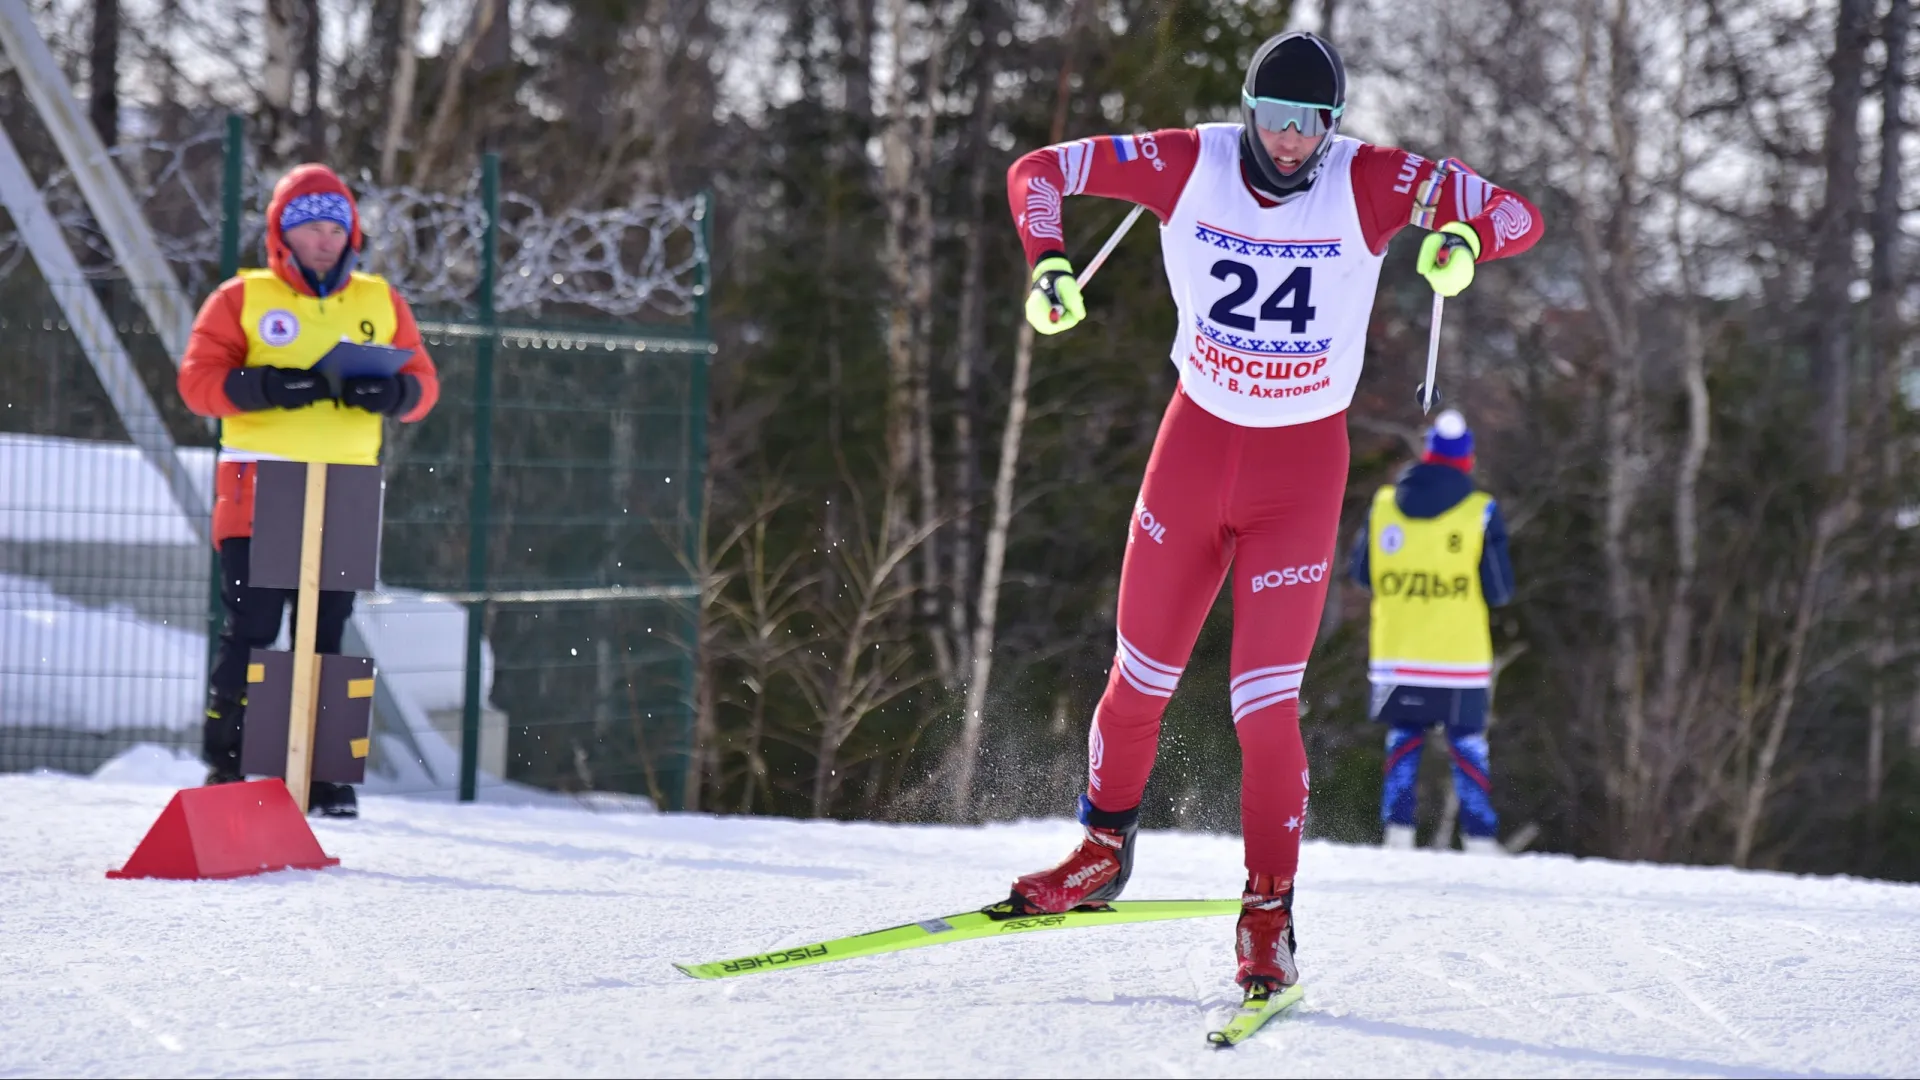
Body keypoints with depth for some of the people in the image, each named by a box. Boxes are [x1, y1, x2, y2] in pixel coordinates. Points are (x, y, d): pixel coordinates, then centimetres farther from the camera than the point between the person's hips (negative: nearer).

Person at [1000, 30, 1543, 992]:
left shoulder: (1369, 184, -15)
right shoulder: (1187, 166, -12)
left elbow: (1519, 215, -14)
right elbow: (1038, 171, -3)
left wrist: (1465, 239, -36)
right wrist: (1048, 267, -21)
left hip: (1302, 462, -2)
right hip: (1195, 441, 2)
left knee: (1265, 702, -9)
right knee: (1141, 677, 10)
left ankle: (1268, 916, 4)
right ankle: (1104, 851, 34)